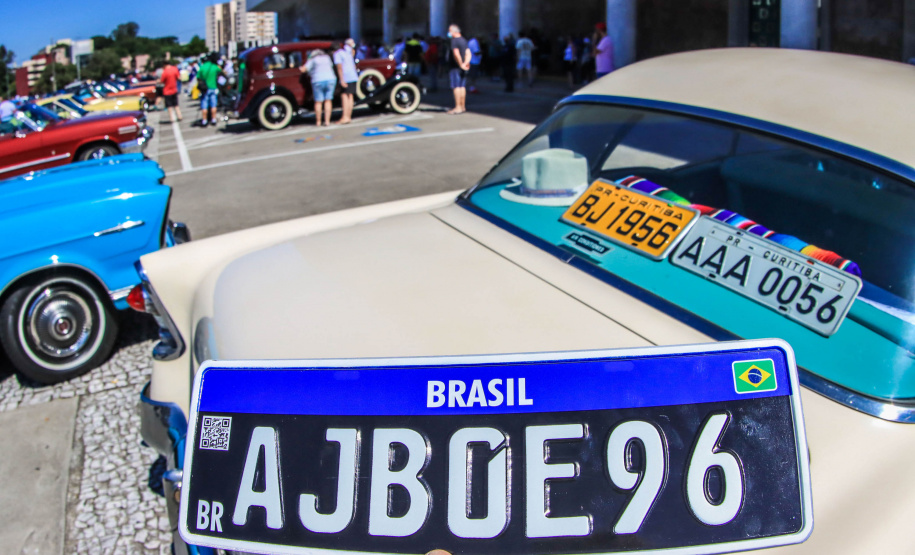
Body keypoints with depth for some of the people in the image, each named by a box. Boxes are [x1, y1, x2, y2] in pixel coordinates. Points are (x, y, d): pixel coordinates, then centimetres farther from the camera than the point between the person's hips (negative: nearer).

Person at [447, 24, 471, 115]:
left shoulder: (454, 41, -13)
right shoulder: (464, 40, 15)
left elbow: (456, 54, -24)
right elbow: (468, 53, 10)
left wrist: (461, 64, -17)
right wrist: (466, 63, -4)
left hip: (455, 67, -9)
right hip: (462, 69, 9)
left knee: (456, 87, -8)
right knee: (462, 86, 10)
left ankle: (458, 107, -10)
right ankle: (463, 106, 14)